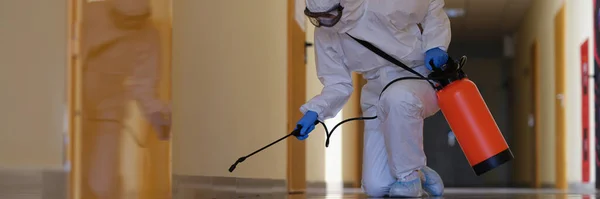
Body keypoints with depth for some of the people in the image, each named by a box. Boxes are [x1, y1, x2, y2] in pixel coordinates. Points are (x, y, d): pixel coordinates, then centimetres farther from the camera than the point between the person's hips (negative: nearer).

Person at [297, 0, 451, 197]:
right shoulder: (324, 34, -6)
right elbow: (338, 83, 2)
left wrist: (435, 45, -16)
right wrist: (315, 111, -15)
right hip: (379, 101, 4)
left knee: (397, 97, -42)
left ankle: (408, 175, -20)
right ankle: (420, 175, 24)